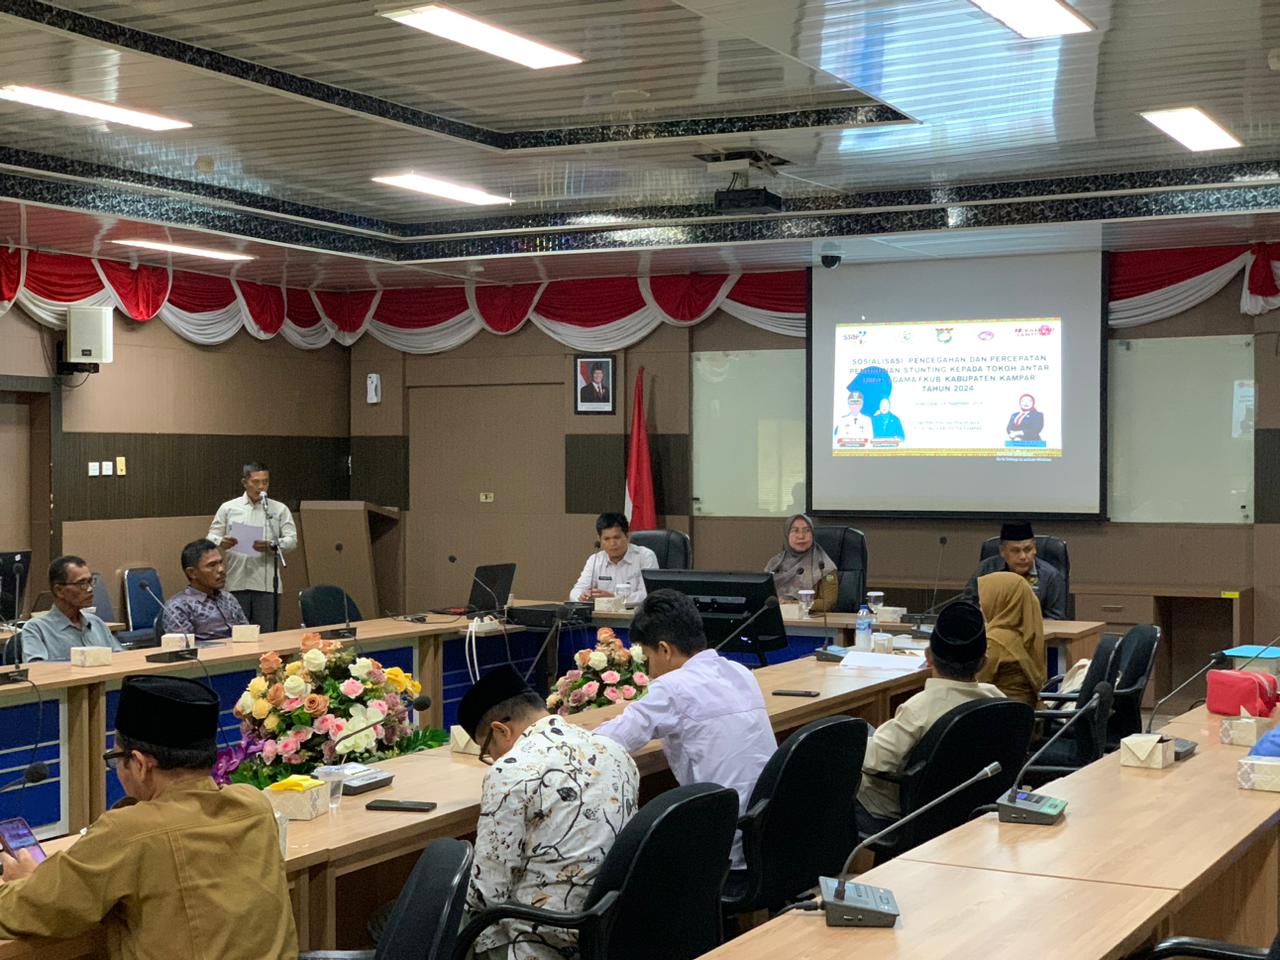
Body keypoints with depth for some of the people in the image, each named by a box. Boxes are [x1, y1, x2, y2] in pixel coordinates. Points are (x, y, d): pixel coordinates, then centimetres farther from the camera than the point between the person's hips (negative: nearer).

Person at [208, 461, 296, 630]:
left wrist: (271, 546, -18)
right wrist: (221, 543, -14)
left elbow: (292, 540, 2)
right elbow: (212, 537, 10)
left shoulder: (280, 509, 9)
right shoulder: (228, 508, 12)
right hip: (236, 583, 1)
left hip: (266, 584, -1)